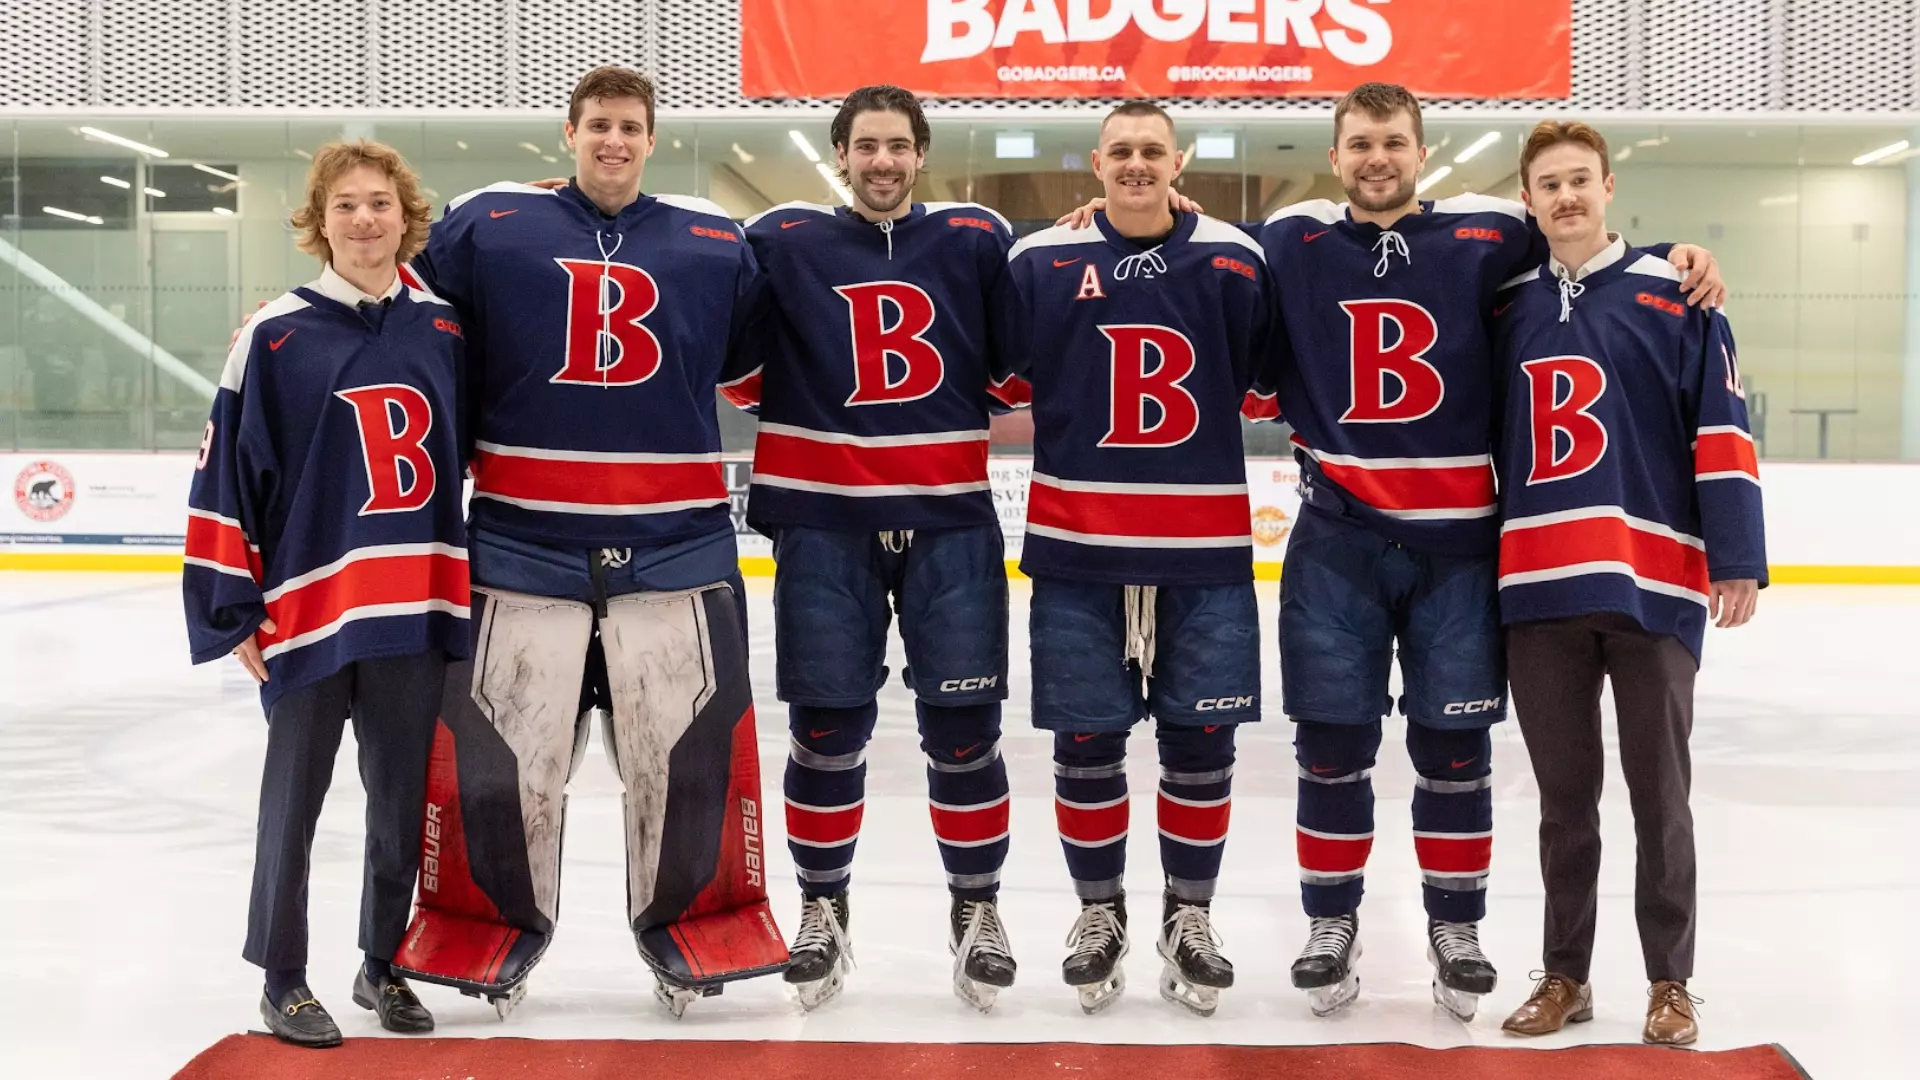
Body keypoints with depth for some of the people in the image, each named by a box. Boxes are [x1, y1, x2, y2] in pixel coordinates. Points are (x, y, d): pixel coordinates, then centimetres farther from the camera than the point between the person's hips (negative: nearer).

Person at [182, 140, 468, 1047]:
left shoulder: (444, 331, 6)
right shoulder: (275, 335, -5)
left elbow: (468, 461, 15)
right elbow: (226, 473, -4)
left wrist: (467, 590, 12)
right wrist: (231, 608, -6)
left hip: (417, 609, 3)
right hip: (307, 608, -3)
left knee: (404, 796, 11)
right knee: (295, 797, 7)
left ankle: (384, 964, 28)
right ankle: (283, 979, 20)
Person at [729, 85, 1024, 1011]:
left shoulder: (978, 239, 6)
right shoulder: (782, 241, 4)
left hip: (950, 517, 1)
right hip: (821, 519, 0)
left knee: (963, 727, 2)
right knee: (827, 729, 5)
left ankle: (977, 907, 21)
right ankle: (822, 909, 24)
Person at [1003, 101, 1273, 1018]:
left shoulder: (1236, 260, 2)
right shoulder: (1039, 261, 3)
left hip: (1205, 545, 0)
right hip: (1075, 543, 0)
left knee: (1200, 739, 6)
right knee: (1085, 739, 5)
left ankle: (1190, 915, 24)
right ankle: (1099, 909, 25)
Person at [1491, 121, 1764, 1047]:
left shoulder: (1674, 295, 1)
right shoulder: (1505, 308, 10)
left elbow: (1722, 431, -3)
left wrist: (1737, 558, -8)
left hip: (1654, 582, -3)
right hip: (1538, 587, 3)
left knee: (1659, 792, 6)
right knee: (1564, 795, 11)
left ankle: (1669, 983, 18)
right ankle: (1564, 975, 22)